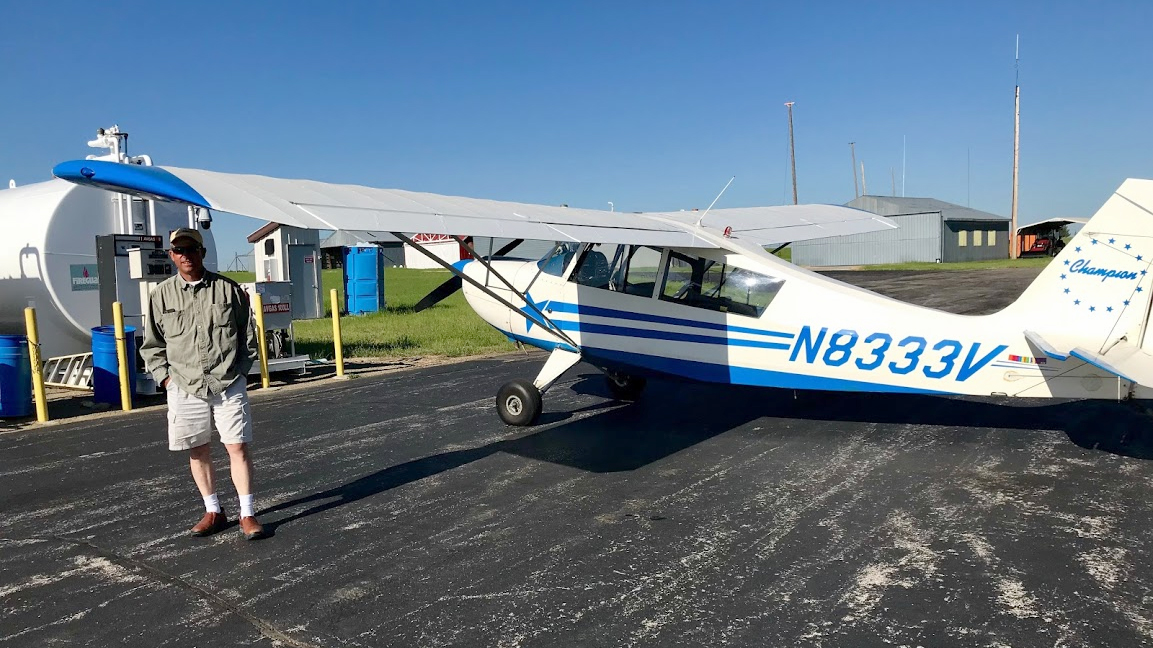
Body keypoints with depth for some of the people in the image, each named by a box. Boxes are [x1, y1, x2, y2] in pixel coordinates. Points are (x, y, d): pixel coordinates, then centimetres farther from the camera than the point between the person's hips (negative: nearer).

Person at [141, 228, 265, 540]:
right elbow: (152, 344, 13)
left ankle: (247, 514, 7)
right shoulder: (161, 294, 5)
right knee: (197, 451, 9)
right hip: (185, 387, 2)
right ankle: (213, 512, 25)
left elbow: (248, 335, 8)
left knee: (238, 446, -3)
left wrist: (238, 371, 3)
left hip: (229, 384, -2)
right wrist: (165, 377, 3)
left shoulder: (228, 289, 1)